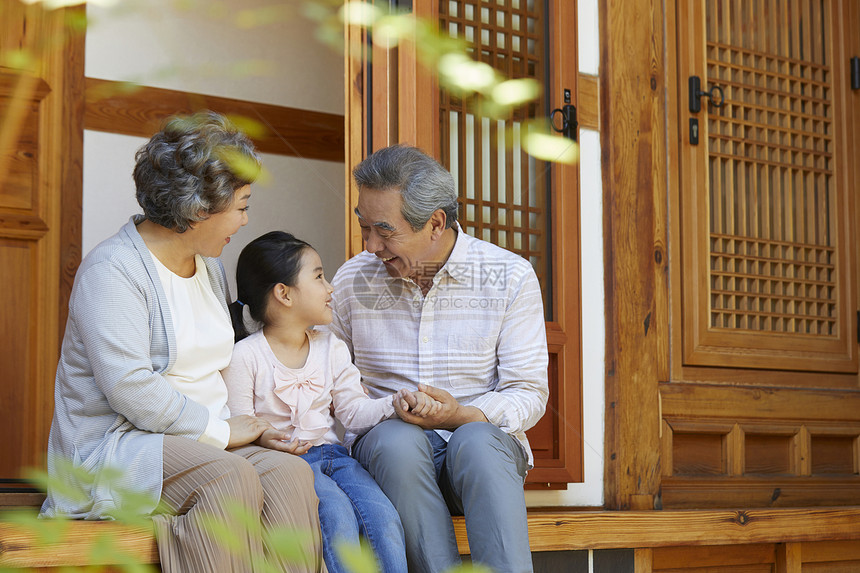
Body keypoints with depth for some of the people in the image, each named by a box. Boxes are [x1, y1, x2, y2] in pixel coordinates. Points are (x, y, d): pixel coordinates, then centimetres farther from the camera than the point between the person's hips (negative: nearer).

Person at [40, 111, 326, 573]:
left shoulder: (210, 267, 19)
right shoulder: (112, 269, -11)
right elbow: (130, 388, -20)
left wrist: (249, 423, 8)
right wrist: (220, 430, -14)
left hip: (203, 441, 7)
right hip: (112, 447, -7)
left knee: (289, 472, -24)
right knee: (230, 477, -34)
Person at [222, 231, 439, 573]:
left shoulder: (331, 349, 16)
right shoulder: (244, 357, -3)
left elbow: (354, 412, 9)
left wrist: (397, 403, -9)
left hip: (331, 454, 5)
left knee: (382, 514, -22)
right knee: (337, 513, -32)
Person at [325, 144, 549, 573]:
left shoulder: (511, 277, -1)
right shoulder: (352, 280, 6)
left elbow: (528, 394, -3)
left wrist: (461, 415, -22)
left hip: (481, 435, -1)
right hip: (390, 453, 1)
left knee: (476, 440, -37)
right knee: (398, 440, -35)